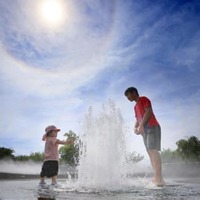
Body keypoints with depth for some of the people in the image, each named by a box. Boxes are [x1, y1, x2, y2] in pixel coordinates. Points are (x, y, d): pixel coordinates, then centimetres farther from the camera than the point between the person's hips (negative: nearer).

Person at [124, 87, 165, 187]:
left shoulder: (144, 99, 0)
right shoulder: (135, 107, 24)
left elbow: (149, 112, -14)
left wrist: (141, 125, -21)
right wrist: (135, 127, 2)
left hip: (152, 127, -9)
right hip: (145, 130, 9)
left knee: (153, 150, -20)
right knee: (150, 152, 2)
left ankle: (159, 178, -24)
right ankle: (157, 177, 2)